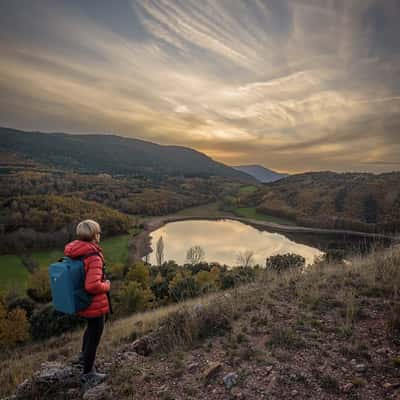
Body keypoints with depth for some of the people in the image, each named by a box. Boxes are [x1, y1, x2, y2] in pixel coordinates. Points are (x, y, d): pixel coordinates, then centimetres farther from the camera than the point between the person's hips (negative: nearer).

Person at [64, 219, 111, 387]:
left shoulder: (72, 253, -4)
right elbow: (92, 286, -34)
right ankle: (88, 374, 29)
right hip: (94, 304, -8)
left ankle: (84, 356, 52)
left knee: (91, 327, 32)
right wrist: (106, 286, -15)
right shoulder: (93, 257, -29)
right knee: (94, 336, 12)